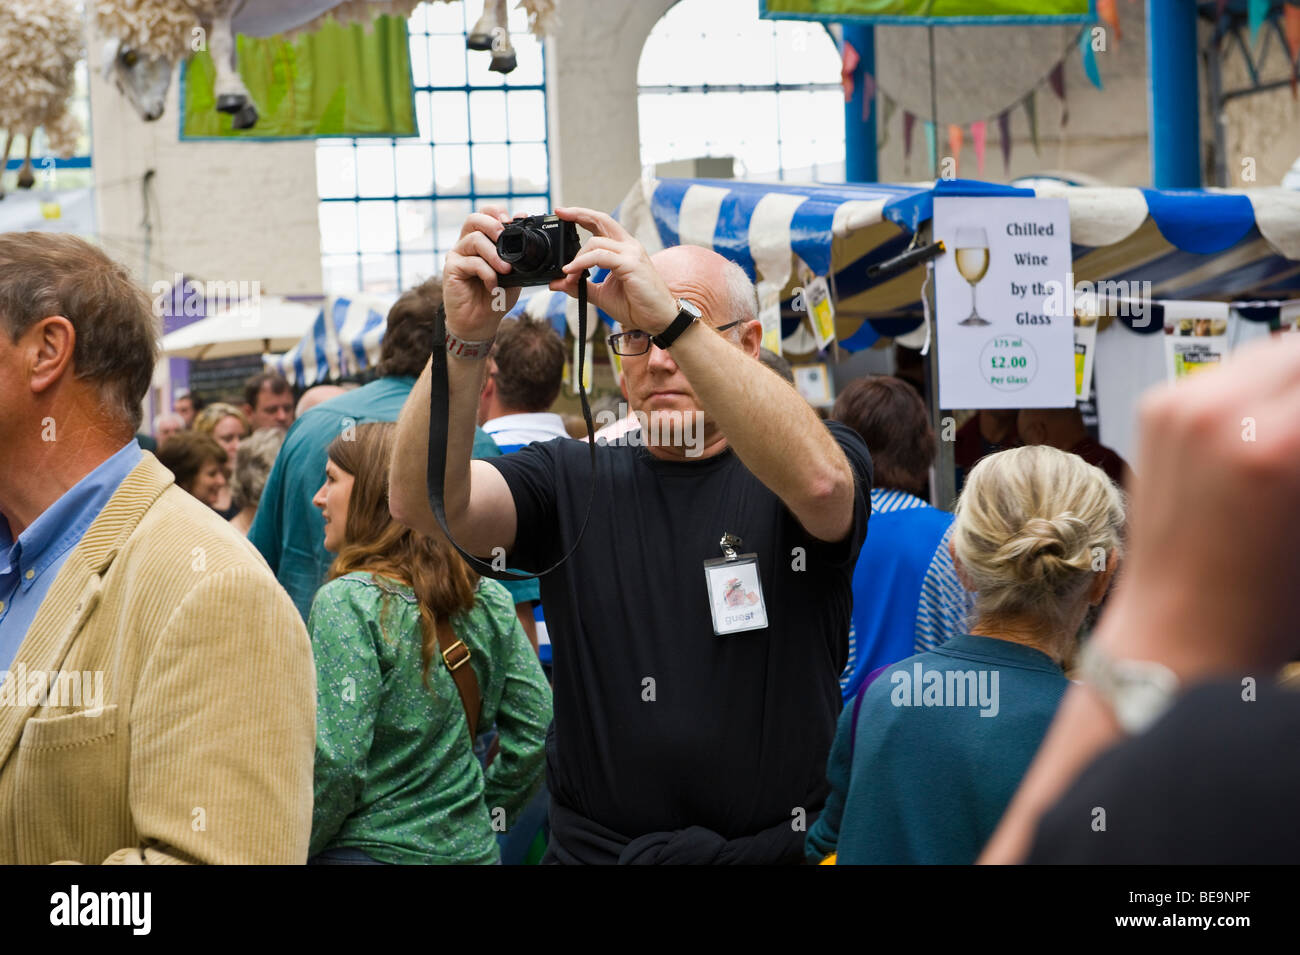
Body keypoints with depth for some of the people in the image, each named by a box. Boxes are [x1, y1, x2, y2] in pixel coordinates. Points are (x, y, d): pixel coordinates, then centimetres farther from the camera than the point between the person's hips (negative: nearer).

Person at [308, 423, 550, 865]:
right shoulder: (489, 599, 2)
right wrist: (485, 816, 14)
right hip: (473, 848, 6)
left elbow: (335, 765, -21)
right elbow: (535, 730, 5)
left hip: (370, 849, -6)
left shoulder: (347, 602, -16)